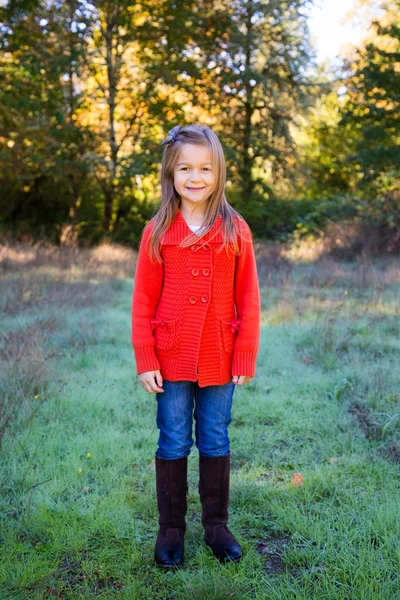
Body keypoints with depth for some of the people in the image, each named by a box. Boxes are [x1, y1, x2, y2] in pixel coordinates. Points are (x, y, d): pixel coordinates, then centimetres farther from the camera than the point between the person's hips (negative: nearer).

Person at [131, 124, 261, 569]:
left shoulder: (236, 231, -2)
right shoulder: (157, 232, -3)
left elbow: (248, 300, 0)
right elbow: (143, 301, -2)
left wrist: (245, 358, -3)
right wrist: (145, 360, -5)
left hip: (219, 360, 1)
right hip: (171, 360, 0)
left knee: (215, 442, 13)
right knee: (173, 444, 10)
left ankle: (216, 525, 29)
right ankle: (171, 530, 25)